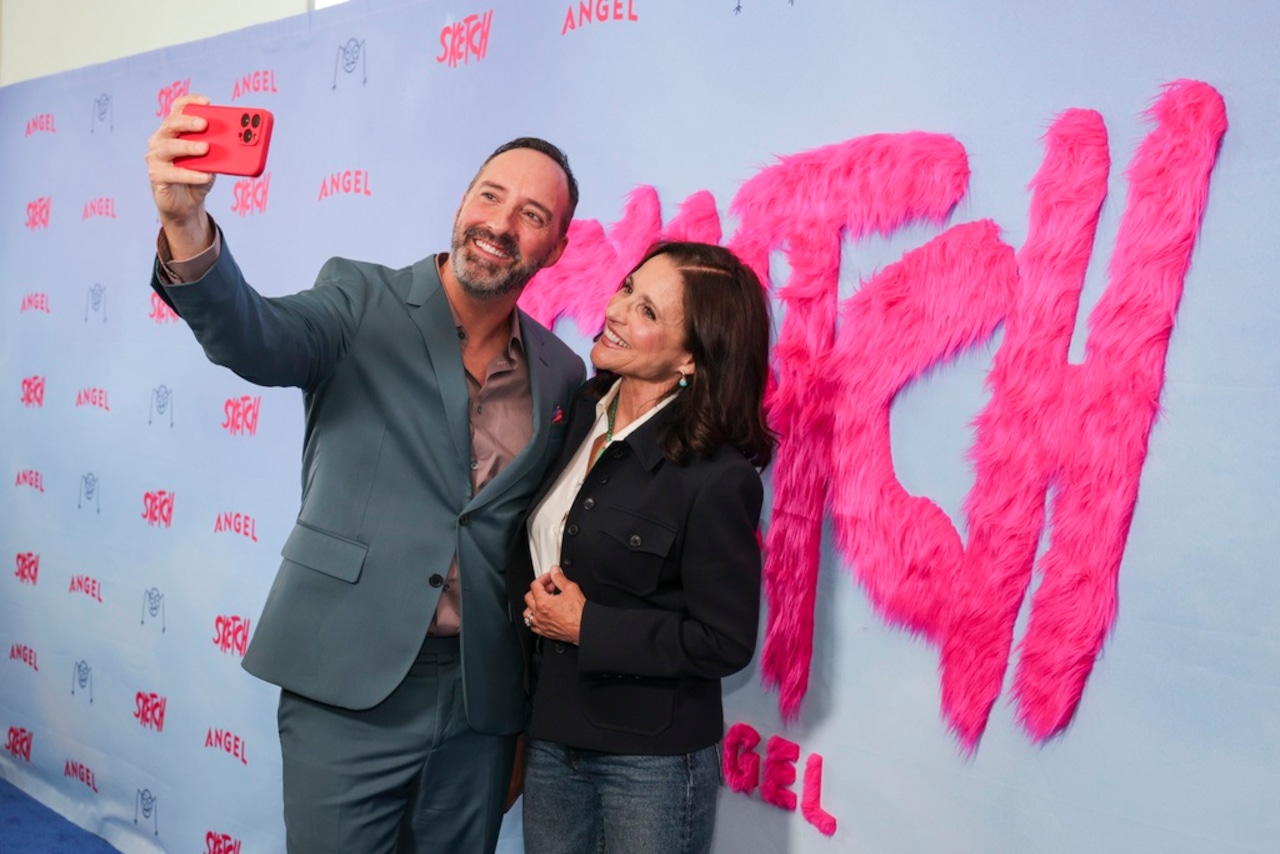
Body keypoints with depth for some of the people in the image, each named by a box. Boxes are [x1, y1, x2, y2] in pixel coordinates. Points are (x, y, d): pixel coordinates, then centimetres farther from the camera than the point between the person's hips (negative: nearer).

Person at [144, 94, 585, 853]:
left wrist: (532, 707, 6)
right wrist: (186, 226, -41)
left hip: (482, 705, 3)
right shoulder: (362, 300, -2)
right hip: (349, 686, -3)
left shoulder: (564, 375, 6)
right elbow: (254, 340, -22)